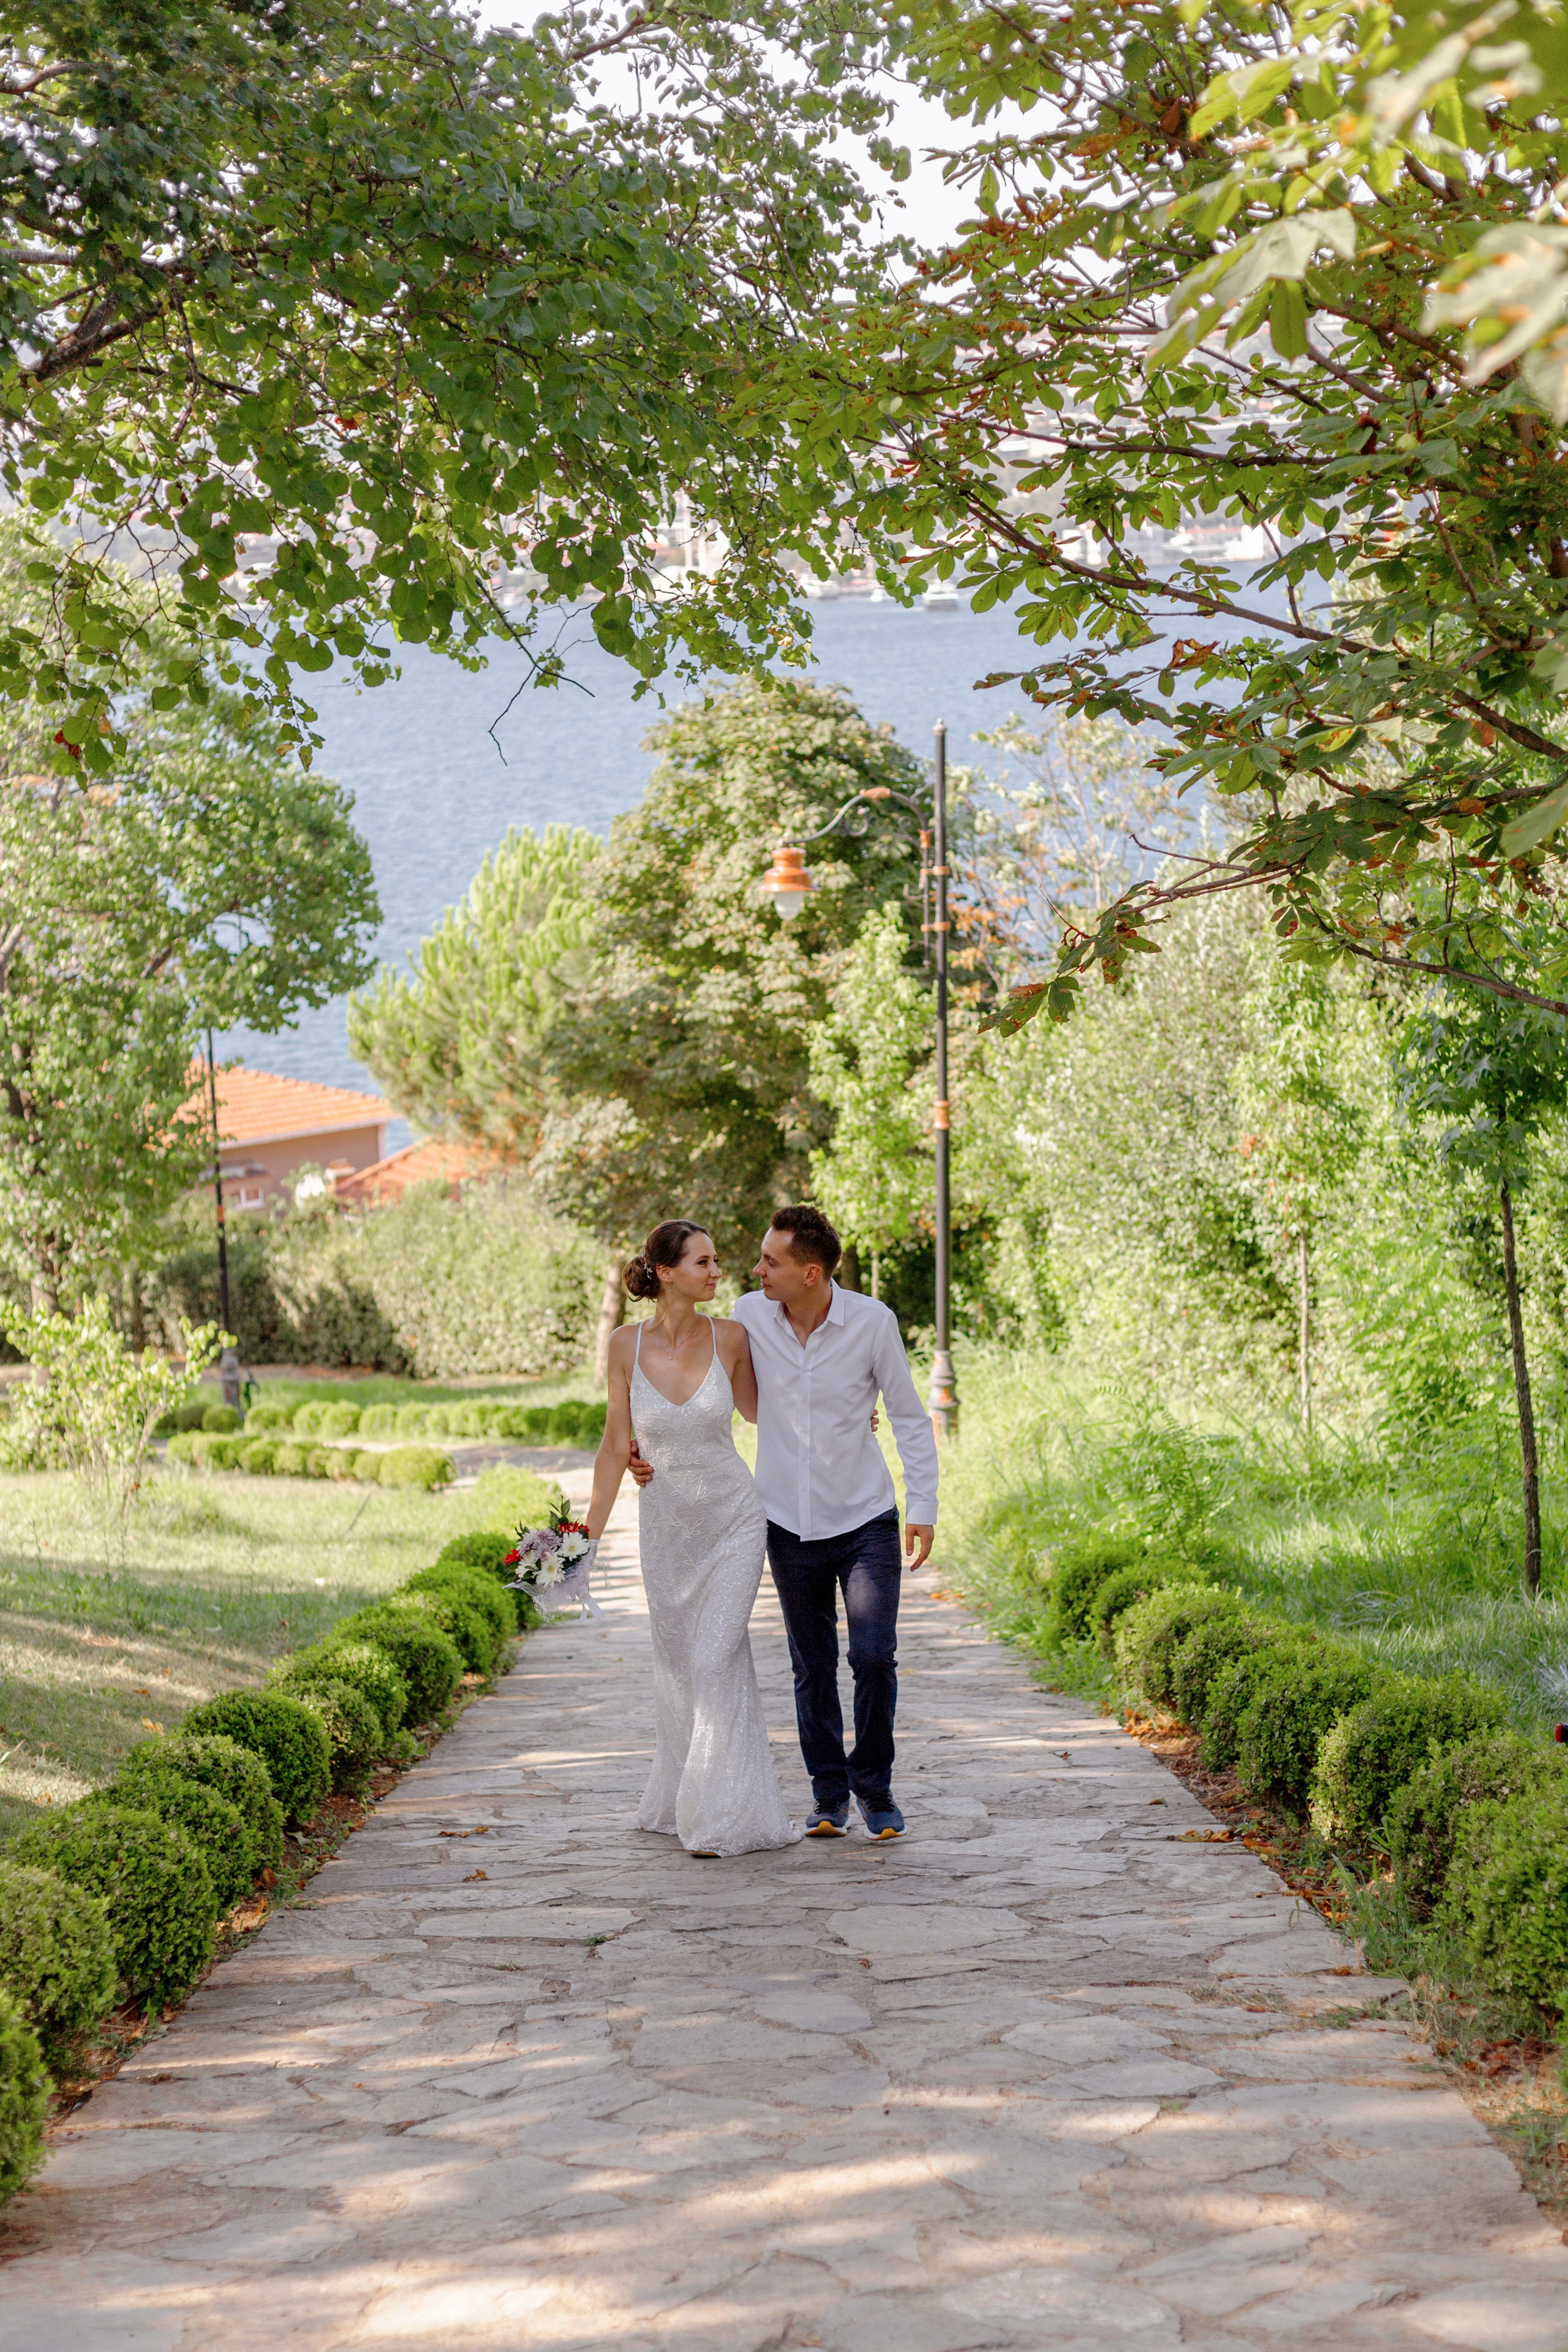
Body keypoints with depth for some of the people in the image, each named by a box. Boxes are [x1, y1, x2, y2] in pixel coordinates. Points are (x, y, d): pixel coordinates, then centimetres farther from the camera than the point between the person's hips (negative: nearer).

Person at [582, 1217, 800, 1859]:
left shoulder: (729, 1337, -8)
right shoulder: (627, 1345, -7)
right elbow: (616, 1447, 0)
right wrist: (589, 1535, 1)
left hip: (732, 1518, -2)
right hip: (664, 1523, 2)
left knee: (716, 1658, -8)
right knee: (677, 1661, 13)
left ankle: (723, 1813, 0)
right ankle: (680, 1801, 29)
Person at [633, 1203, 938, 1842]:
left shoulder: (872, 1322, -11)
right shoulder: (750, 1316, -5)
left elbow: (909, 1418, -2)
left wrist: (923, 1508, -6)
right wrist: (659, 1455, -2)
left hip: (866, 1520, -2)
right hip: (790, 1525, 2)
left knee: (874, 1658, -9)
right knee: (813, 1668, 7)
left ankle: (874, 1788, 10)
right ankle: (829, 1795, 21)